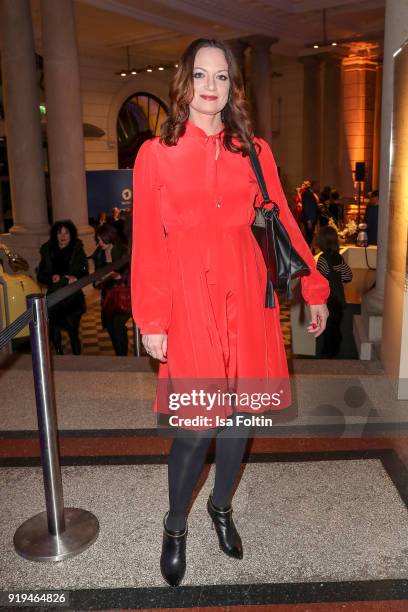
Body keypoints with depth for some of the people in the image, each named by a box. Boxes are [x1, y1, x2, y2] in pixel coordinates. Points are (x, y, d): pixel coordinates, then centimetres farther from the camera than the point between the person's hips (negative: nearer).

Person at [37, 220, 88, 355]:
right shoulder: (48, 252, 5)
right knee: (53, 332, 4)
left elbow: (85, 274, 0)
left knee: (73, 331, -3)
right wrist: (51, 278, -13)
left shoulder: (78, 251, 1)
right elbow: (40, 276, 8)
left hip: (73, 299, -2)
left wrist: (76, 278, -21)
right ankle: (59, 354, 30)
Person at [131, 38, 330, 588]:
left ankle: (221, 507, 39)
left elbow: (285, 224, 9)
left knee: (240, 414, 11)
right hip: (188, 299, -3)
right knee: (195, 424, -1)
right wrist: (151, 320, -7)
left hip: (245, 297, 3)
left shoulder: (254, 152, 7)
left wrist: (315, 290, 8)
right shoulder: (156, 154, 0)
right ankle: (176, 526, 27)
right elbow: (147, 244, -3)